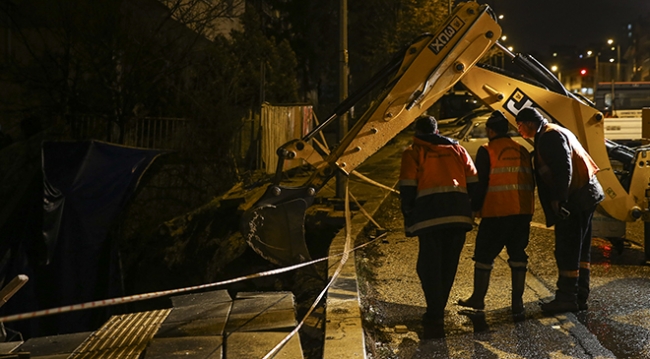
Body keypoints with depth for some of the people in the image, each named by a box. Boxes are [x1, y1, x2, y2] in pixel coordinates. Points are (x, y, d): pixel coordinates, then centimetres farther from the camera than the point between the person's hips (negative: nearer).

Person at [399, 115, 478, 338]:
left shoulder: (413, 153, 8)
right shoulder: (456, 149, 19)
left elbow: (408, 189, -1)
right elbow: (473, 182, 14)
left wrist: (409, 219, 7)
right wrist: (471, 210, 20)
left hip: (431, 216, -4)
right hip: (459, 214, 4)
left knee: (429, 267, 1)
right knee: (448, 267, 15)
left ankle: (435, 320, -6)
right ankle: (435, 313, 26)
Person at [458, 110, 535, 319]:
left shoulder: (487, 151, -6)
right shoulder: (523, 151, 12)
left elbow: (480, 183, -9)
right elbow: (531, 182, 15)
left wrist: (475, 208, 0)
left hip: (496, 213, -5)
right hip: (523, 212, 5)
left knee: (484, 255, 7)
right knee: (517, 256, 12)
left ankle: (478, 299, 17)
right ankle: (517, 302, 12)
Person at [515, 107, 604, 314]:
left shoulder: (550, 136, -12)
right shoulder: (556, 133, 20)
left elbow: (563, 169, -22)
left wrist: (559, 199, -23)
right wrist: (559, 198, 17)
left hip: (574, 198, -11)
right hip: (584, 196, 11)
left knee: (567, 250, -5)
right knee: (580, 248, 13)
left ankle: (566, 298, 0)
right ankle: (580, 296, 20)